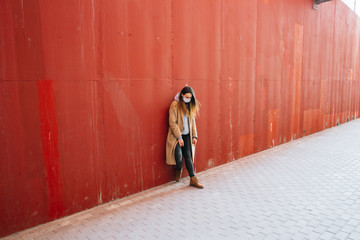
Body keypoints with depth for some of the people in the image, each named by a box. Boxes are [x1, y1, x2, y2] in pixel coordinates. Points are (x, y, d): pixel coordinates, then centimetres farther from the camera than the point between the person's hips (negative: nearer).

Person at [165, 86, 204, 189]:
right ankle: (179, 170, 17)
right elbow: (172, 122, -13)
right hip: (176, 135, -5)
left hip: (187, 135, 5)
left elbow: (192, 121, 13)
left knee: (188, 156, 1)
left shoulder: (190, 106, 9)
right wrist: (179, 137, -15)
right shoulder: (175, 105, -11)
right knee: (179, 156, -15)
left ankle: (193, 179, 6)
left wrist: (194, 136, 6)